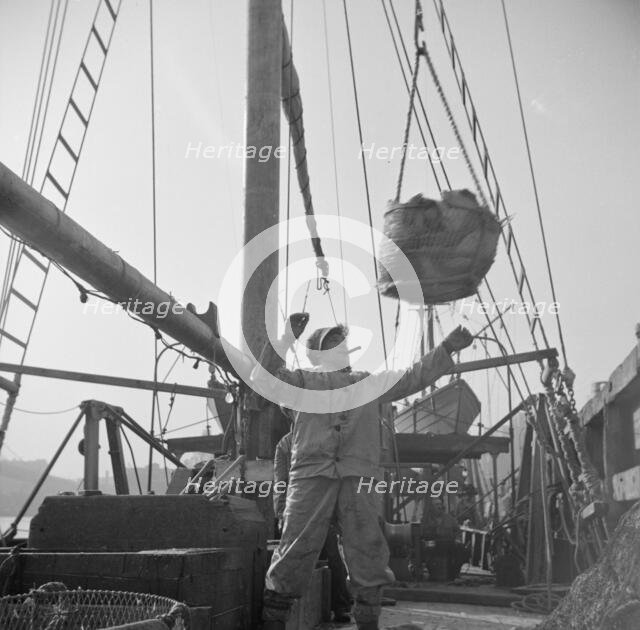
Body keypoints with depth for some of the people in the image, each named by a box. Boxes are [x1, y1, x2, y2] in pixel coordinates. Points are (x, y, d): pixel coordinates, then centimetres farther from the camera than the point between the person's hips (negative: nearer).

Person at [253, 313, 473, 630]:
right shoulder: (303, 381, 14)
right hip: (312, 476, -2)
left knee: (367, 555, 2)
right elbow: (263, 378, 0)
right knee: (294, 555, -3)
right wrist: (287, 337, -7)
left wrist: (447, 347, 17)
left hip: (358, 479, 3)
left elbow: (414, 377, 22)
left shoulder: (369, 383, 23)